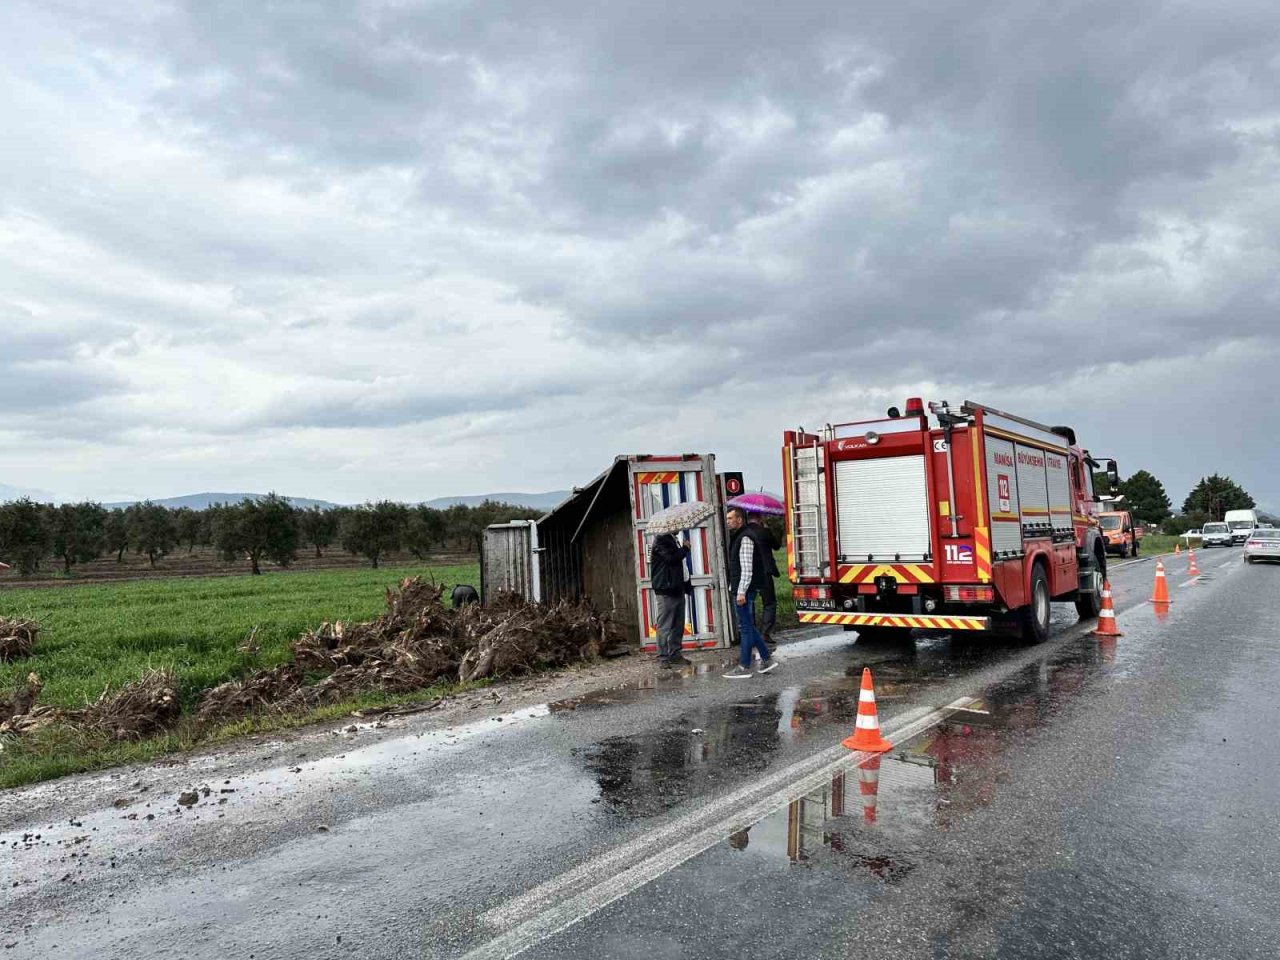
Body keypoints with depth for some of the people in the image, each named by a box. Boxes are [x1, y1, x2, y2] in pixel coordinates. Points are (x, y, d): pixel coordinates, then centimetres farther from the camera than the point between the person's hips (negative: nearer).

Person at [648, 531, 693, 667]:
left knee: (678, 625, 12)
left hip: (676, 589, 10)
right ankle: (664, 658, -1)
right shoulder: (660, 541, -12)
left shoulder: (672, 539, 18)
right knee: (665, 625, -5)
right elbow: (671, 558, -24)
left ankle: (675, 655, 19)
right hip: (665, 591, -9)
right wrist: (685, 548, -8)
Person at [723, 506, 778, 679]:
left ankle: (744, 667, 1)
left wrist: (741, 592, -23)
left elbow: (747, 568, -20)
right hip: (739, 590, 10)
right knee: (748, 627, 14)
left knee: (745, 627, -4)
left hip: (744, 591, -10)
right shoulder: (737, 537, 17)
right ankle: (766, 660, 20)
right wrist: (733, 588, 20)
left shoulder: (745, 538, -14)